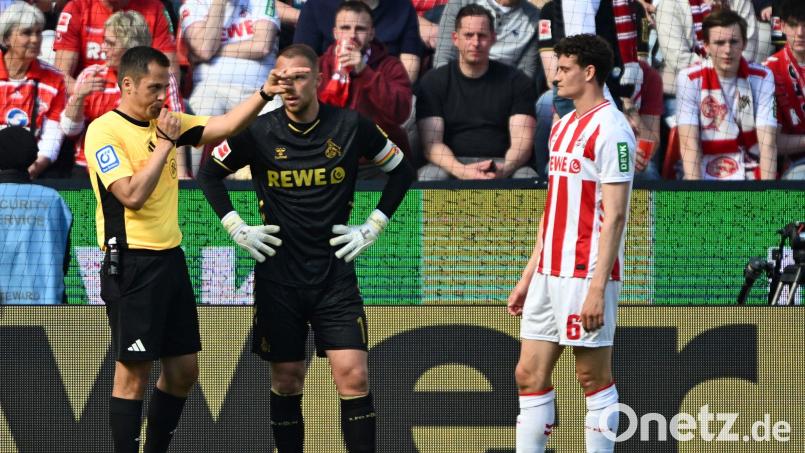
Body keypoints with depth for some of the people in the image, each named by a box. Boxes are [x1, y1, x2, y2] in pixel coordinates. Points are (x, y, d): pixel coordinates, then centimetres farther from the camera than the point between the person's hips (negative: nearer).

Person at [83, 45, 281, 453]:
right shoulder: (104, 131, -11)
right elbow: (132, 194, -21)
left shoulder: (164, 122, 11)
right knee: (133, 373, -5)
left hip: (170, 258, 8)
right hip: (132, 262, -8)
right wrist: (166, 142, -16)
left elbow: (225, 126, 6)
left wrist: (265, 93, -7)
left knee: (183, 370, 10)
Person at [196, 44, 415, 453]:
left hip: (335, 275, 0)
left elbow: (401, 171, 11)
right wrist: (237, 228, 4)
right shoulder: (260, 132, -4)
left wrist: (373, 227, 5)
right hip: (279, 277, 0)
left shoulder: (350, 126, -4)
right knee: (287, 381, 5)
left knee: (354, 377, -9)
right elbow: (209, 174, 12)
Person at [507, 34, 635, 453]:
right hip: (550, 273, 9)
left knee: (594, 378, -1)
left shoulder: (610, 128, -11)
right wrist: (528, 276, 20)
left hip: (586, 274, -9)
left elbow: (614, 215, -16)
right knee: (529, 375, 6)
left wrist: (597, 288, -21)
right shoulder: (562, 126, 17)